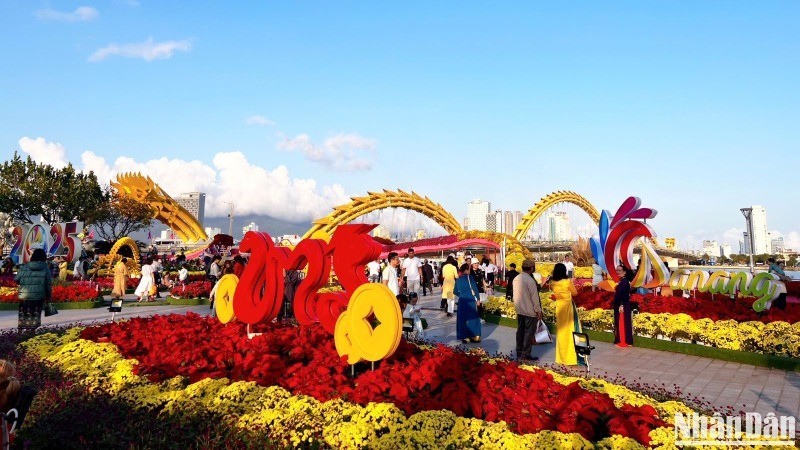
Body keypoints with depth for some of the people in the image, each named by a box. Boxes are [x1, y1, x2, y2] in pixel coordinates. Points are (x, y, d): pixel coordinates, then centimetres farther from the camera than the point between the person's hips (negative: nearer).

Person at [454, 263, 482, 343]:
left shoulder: (458, 280, 7)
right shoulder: (470, 277, -8)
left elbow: (455, 291, 14)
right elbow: (474, 289, -11)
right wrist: (477, 299, -4)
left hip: (462, 301, 4)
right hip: (471, 301, -4)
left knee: (462, 318, 8)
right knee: (472, 318, 6)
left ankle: (464, 337, 8)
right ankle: (474, 336, 8)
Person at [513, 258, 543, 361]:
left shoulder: (516, 279, 3)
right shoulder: (530, 281, -20)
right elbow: (534, 297, -17)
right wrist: (538, 311, -9)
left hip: (519, 310, 7)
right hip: (530, 311, -7)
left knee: (520, 331, 14)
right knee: (529, 333, 1)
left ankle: (519, 352, 23)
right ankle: (526, 354, 4)